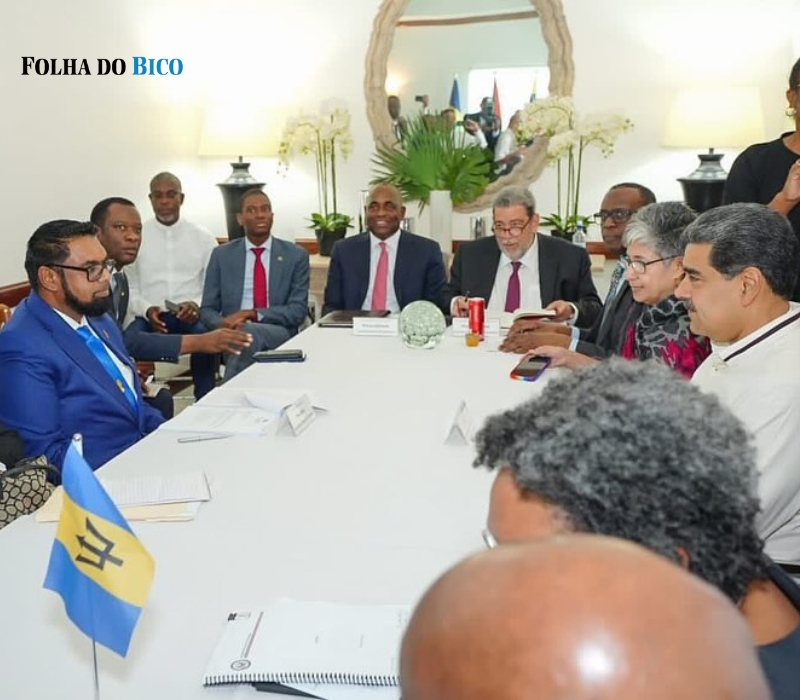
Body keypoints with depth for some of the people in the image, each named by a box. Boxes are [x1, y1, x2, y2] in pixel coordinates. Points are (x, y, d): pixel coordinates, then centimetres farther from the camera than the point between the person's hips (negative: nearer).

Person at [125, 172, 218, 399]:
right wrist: (147, 309, -13)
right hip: (149, 317, 0)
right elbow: (129, 288, 7)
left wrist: (197, 305, -14)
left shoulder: (203, 238, 8)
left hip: (191, 316, 0)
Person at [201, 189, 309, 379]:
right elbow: (207, 309, 10)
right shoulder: (221, 255, 11)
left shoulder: (296, 255, 7)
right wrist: (224, 323, -16)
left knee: (248, 334, -35)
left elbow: (298, 310, -1)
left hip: (279, 335, -1)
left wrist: (252, 313, -15)